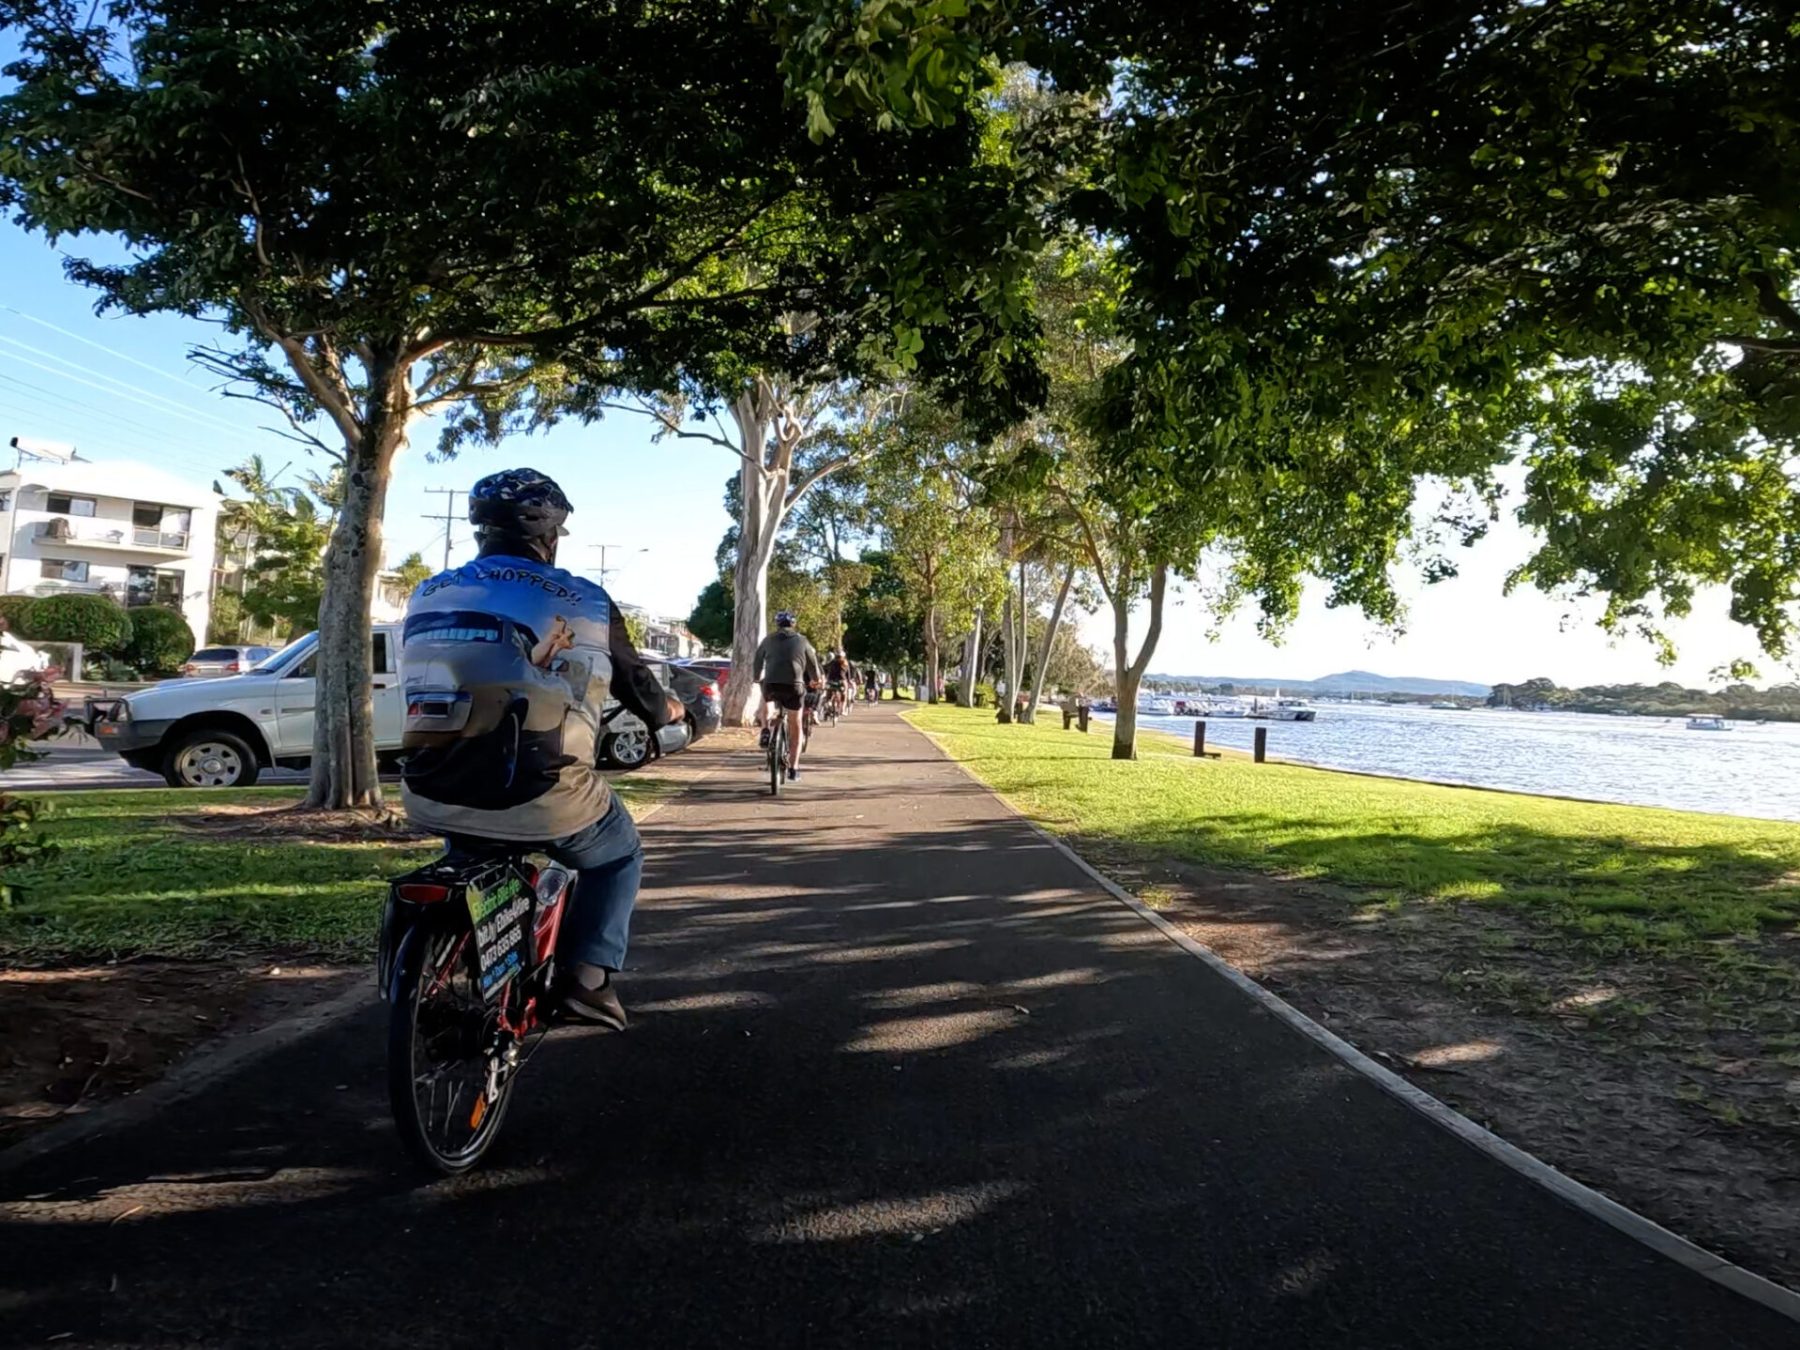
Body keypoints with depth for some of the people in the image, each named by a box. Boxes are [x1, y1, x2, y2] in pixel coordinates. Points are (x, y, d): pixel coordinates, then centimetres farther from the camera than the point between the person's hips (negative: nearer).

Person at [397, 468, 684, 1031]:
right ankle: (589, 976, 10)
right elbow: (633, 681, 12)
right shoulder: (581, 600, 0)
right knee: (619, 853, 26)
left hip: (432, 796, 5)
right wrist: (666, 711, 35)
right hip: (538, 798, -4)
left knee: (467, 840, 40)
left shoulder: (427, 596, 12)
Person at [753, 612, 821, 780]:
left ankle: (766, 731, 14)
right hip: (794, 685, 0)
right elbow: (813, 664, 22)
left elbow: (758, 662, 26)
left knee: (767, 699, 37)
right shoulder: (802, 641, 16)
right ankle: (793, 769, 11)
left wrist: (758, 678, 46)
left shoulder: (768, 640, 17)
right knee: (795, 727, 12)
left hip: (771, 684, 1)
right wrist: (815, 681, 42)